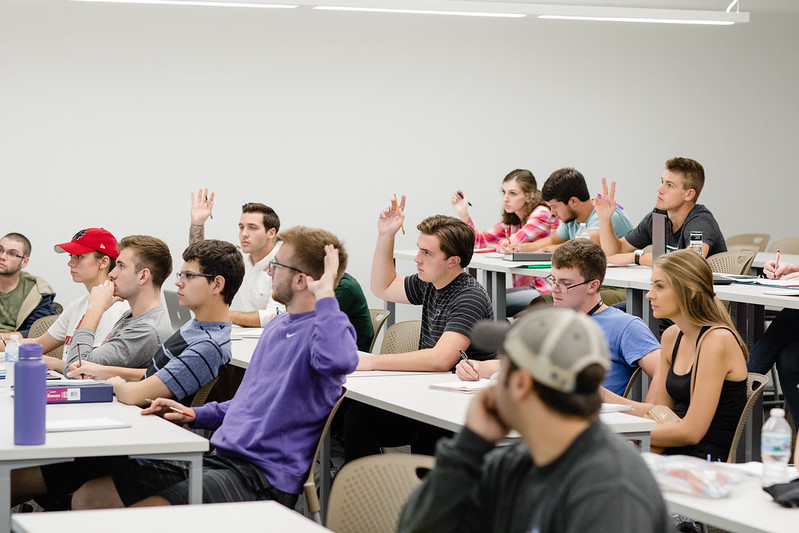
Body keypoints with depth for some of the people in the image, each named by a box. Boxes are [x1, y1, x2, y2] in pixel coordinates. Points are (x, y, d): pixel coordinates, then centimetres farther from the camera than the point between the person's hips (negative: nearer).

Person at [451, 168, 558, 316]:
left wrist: (499, 245, 4)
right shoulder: (511, 221, 16)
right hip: (525, 287, 8)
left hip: (545, 291, -8)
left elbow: (511, 245, -17)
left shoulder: (542, 213, -10)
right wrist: (463, 214, 5)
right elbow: (479, 241, 17)